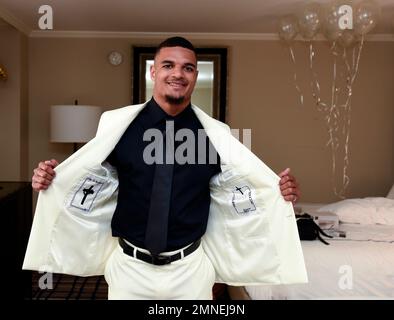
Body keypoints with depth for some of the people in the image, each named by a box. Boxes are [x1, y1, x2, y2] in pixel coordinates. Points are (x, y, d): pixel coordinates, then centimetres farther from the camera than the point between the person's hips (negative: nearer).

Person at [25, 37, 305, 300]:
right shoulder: (117, 124, -6)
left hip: (191, 267, 1)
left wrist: (280, 192, -15)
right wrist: (49, 178, -11)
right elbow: (94, 181, 3)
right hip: (129, 265, 0)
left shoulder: (215, 133, -4)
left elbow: (237, 193, 0)